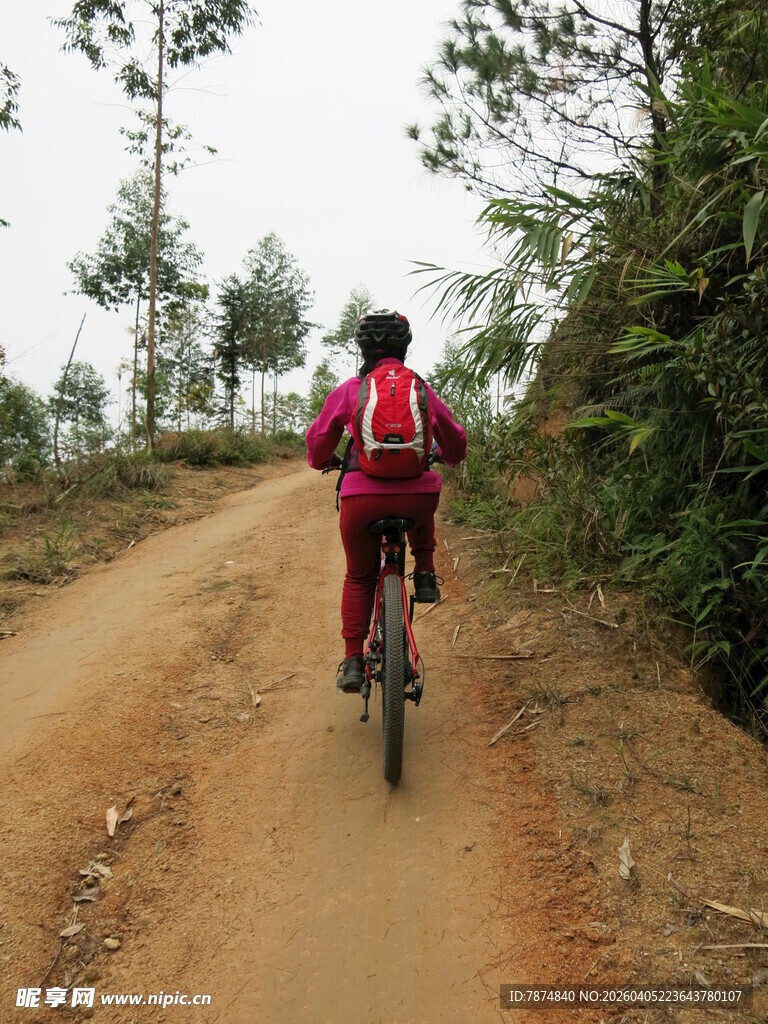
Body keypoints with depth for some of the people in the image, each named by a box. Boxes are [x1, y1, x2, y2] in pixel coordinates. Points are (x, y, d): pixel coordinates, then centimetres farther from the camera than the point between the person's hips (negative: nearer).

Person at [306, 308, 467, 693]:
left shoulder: (348, 391, 5)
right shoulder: (422, 390, 10)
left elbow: (319, 442, 12)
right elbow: (455, 441, 21)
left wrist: (325, 462, 35)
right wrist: (444, 456, 44)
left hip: (362, 498, -1)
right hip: (417, 497, 1)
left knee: (359, 578, 21)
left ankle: (352, 661, 14)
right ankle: (425, 574, 24)